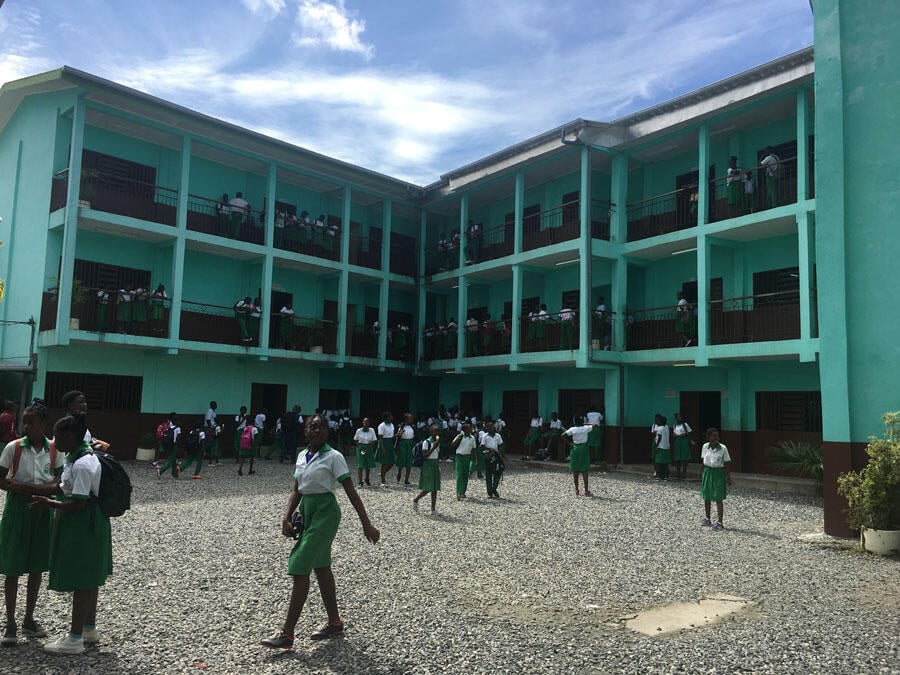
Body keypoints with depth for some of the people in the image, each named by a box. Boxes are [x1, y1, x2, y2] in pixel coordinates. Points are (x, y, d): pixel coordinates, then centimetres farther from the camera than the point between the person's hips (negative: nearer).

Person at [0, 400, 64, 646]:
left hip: (43, 512, 2)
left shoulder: (55, 450, -4)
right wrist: (41, 488, -19)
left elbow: (58, 485, -8)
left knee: (37, 567, 11)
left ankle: (29, 620, 26)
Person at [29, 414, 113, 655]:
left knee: (81, 580, 2)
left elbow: (78, 504, -24)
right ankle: (90, 628, 33)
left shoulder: (81, 464, -25)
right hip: (89, 524, 10)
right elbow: (66, 488, 14)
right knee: (89, 577, 19)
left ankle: (75, 639, 14)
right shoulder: (79, 456, 7)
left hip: (83, 525, -10)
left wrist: (49, 503, -14)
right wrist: (42, 492, 9)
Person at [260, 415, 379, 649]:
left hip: (325, 512, -8)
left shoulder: (333, 457, -11)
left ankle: (287, 634, -2)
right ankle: (335, 623, 29)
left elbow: (351, 491, -12)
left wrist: (366, 523, -12)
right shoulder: (302, 456, 10)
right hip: (307, 511, 8)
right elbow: (296, 491, 11)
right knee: (321, 567, 15)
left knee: (300, 568, -10)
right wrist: (286, 518, -3)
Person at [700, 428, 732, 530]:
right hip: (707, 472, 4)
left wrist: (728, 477, -8)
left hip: (718, 473, -4)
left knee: (718, 499, -3)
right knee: (706, 497, 13)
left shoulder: (723, 448, -12)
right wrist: (701, 473, 12)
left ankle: (719, 522, 3)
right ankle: (707, 518, 29)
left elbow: (727, 464, -7)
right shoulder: (705, 446, -2)